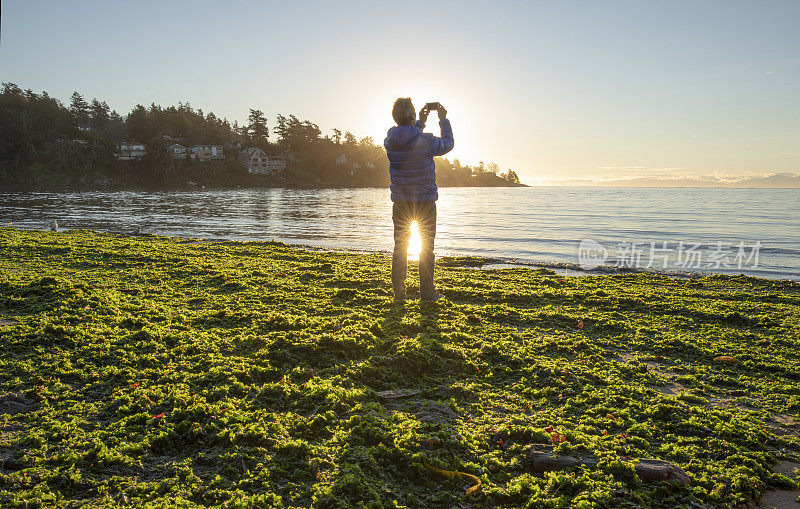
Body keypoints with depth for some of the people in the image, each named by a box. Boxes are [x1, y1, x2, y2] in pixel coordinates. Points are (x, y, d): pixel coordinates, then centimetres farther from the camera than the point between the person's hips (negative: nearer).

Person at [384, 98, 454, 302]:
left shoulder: (389, 141, -5)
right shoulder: (425, 141, -17)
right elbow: (448, 144, 3)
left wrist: (419, 123, 24)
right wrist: (443, 120, 14)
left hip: (400, 202, 3)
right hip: (425, 201, -3)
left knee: (400, 247, 11)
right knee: (427, 247, 8)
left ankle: (399, 292, 14)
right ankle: (427, 292, 10)